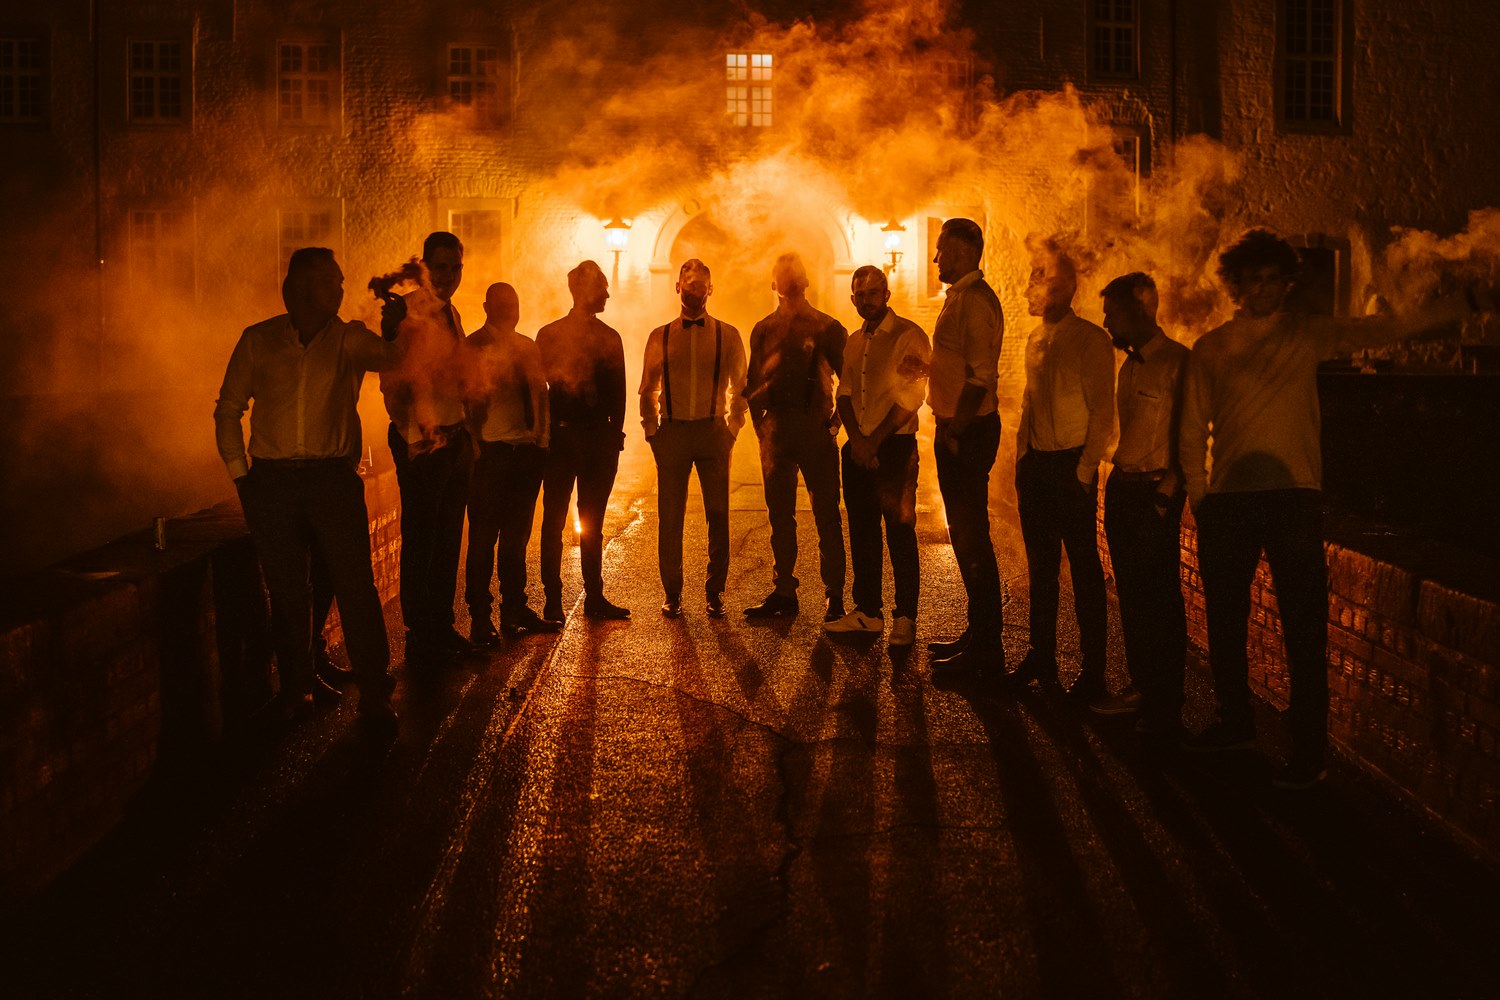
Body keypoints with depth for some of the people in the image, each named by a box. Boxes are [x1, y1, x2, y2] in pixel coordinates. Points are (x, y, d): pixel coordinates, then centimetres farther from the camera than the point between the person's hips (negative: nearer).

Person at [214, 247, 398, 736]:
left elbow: (396, 357, -14)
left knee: (356, 586, -6)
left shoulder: (349, 339, 5)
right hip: (272, 480, 1)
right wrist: (239, 473, 6)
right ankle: (296, 688, 21)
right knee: (287, 589, 7)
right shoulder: (258, 341, 6)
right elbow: (228, 409, 12)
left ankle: (374, 696, 0)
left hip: (332, 476, -1)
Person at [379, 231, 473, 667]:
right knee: (420, 540, 0)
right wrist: (414, 437, -20)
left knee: (448, 538, 13)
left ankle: (442, 628, 24)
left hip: (454, 439, 8)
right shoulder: (406, 311, -12)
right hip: (422, 442, -8)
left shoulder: (452, 314, 15)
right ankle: (420, 639, 9)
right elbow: (392, 380, -17)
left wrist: (466, 434, 17)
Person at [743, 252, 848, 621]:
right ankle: (783, 592, 13)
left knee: (827, 517, -3)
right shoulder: (764, 330, 13)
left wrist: (836, 421, -3)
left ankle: (834, 597, 1)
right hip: (776, 434, 4)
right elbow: (754, 384, 16)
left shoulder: (827, 327, 4)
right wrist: (761, 424, 7)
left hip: (817, 432, -3)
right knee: (780, 517, 6)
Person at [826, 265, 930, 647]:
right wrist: (855, 438, -4)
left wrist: (874, 441, -13)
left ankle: (905, 618, 3)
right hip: (858, 448, 7)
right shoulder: (854, 341, 15)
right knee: (862, 531, 9)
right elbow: (844, 393, 13)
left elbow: (911, 398, -13)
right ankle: (866, 612, 17)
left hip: (895, 445, -6)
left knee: (900, 532, -4)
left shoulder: (909, 336, -7)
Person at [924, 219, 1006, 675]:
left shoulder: (974, 300, -17)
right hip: (957, 431, 11)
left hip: (968, 432, -11)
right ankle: (977, 634, 28)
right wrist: (950, 428, 16)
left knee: (972, 538, -6)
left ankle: (986, 651, 1)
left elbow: (979, 377, -23)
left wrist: (954, 430, -19)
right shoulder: (960, 296, 16)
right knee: (965, 535, 17)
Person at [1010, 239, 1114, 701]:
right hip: (1034, 463, 7)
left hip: (1071, 464, -7)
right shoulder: (1035, 341, 12)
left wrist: (1086, 469, -14)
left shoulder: (1090, 339, -9)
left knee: (1084, 568, -2)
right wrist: (1022, 455, 11)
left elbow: (1103, 409, -10)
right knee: (1040, 564, 14)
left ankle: (1093, 674, 3)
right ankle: (1041, 656, 26)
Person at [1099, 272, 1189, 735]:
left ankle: (1165, 707, 2)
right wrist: (1118, 480, 13)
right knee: (1130, 593, 14)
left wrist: (1169, 488, -17)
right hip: (1121, 488, 9)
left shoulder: (1177, 362, -12)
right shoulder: (1130, 365, 15)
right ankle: (1140, 684, 27)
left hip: (1155, 493, -9)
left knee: (1161, 597, -4)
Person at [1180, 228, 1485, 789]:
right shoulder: (1210, 349, 9)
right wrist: (1198, 494, 0)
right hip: (1227, 499, 2)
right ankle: (1235, 722, 29)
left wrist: (1468, 303, -12)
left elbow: (1387, 330, -2)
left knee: (1304, 626, -4)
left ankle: (1309, 751, 3)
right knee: (1224, 620, 11)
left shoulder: (1307, 335, 6)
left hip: (1292, 495, -2)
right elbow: (1193, 431, 9)